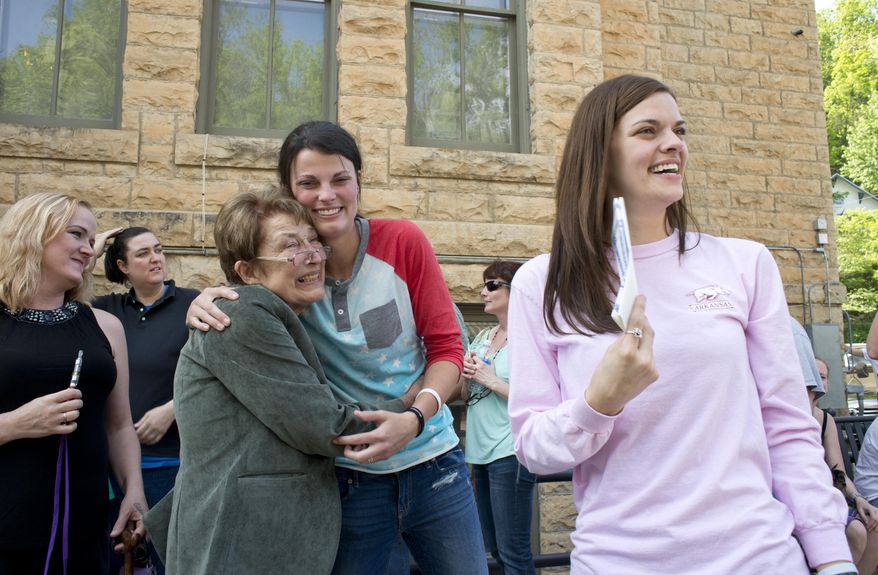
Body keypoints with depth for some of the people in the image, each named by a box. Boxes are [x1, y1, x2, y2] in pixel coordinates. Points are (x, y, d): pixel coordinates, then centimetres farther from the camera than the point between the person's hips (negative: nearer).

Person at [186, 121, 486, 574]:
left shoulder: (403, 242, -11)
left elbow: (446, 346, -7)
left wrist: (413, 419, -23)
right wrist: (204, 305, -18)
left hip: (431, 463, 1)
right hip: (349, 478, 0)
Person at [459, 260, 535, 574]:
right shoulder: (483, 337, 12)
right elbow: (465, 396, 16)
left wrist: (491, 380, -16)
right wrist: (466, 375, -4)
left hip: (510, 453, -8)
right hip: (481, 451, 8)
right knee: (493, 546, 18)